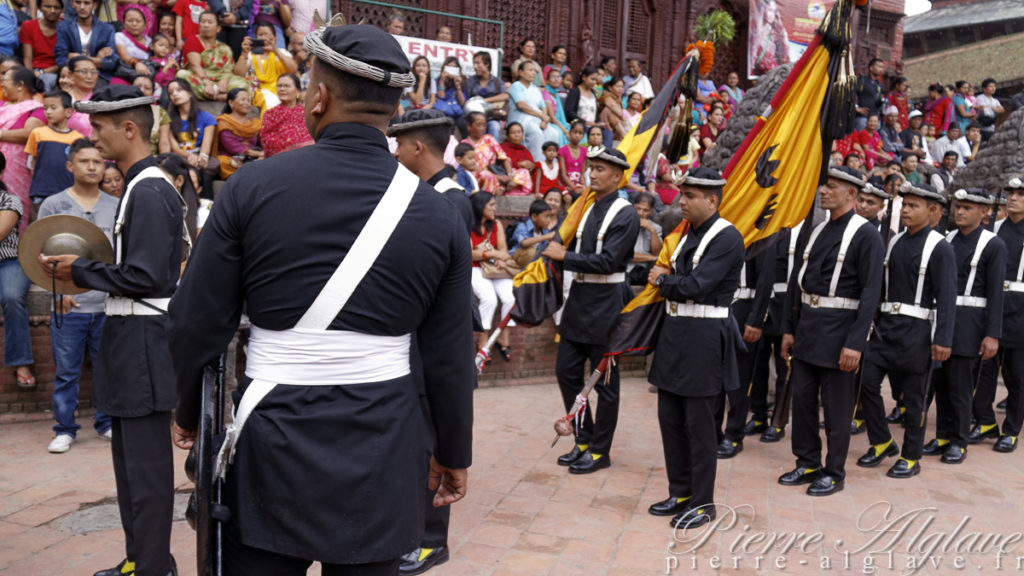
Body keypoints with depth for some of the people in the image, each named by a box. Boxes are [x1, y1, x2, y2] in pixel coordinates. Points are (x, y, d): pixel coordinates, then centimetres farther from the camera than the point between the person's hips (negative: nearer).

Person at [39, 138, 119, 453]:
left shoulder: (116, 207, 10)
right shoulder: (53, 205, 4)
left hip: (109, 304, 2)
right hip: (68, 306, -2)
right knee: (67, 371, 3)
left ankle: (106, 423, 22)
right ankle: (65, 429, 15)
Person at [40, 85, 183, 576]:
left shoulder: (150, 192, -16)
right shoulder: (141, 186, 16)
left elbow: (146, 277, -21)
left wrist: (81, 272, -10)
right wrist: (85, 268, 10)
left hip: (143, 339, -11)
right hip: (129, 336, 11)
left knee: (146, 462, -2)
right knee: (130, 457, 17)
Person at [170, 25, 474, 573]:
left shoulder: (252, 186, -7)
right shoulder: (439, 215, -3)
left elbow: (195, 326, -2)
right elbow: (449, 358, 0)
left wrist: (189, 411, 16)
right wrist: (453, 453, 14)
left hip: (273, 446, -1)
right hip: (381, 454, 2)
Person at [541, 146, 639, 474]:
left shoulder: (625, 216, -12)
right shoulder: (586, 208, 11)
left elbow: (607, 262, -20)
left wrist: (564, 256, -18)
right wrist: (557, 247, -2)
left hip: (606, 305, -8)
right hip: (578, 299, 8)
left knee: (604, 381, 4)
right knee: (566, 371, 10)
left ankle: (599, 450, 16)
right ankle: (583, 440, 26)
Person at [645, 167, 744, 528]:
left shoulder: (727, 238, -14)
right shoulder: (689, 233, 14)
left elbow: (695, 286, -21)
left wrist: (663, 280, -6)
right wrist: (668, 285, 1)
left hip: (704, 338, -9)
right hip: (675, 332, 9)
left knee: (698, 423, 0)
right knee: (670, 418, 13)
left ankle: (703, 502, 14)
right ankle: (680, 493, 27)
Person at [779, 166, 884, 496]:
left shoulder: (866, 235, -10)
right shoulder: (818, 231, 12)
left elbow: (870, 293, -15)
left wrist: (855, 344, -19)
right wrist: (789, 329, 12)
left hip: (838, 331, -7)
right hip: (806, 327, 7)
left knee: (836, 406, 4)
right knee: (802, 398, 12)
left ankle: (834, 473, 18)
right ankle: (807, 463, 26)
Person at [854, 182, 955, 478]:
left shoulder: (940, 249, -8)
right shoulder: (894, 242, 10)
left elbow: (946, 297, -12)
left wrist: (943, 340, -17)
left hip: (917, 331, -6)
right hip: (886, 325, 6)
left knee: (912, 396, 4)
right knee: (867, 382, 3)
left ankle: (911, 458, 18)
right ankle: (882, 442, 21)